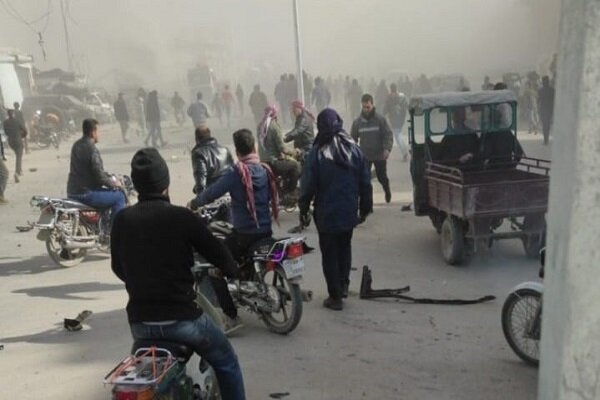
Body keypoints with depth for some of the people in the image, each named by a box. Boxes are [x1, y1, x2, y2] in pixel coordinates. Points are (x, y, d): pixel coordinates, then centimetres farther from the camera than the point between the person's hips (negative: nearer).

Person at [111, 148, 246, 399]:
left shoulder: (122, 220, -1)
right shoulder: (180, 216, -14)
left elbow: (118, 269, 13)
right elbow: (218, 254, -7)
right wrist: (232, 271, 16)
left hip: (139, 320, 5)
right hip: (181, 318, -5)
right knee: (226, 363, 18)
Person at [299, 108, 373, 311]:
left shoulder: (317, 153, -14)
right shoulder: (354, 150, -2)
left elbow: (308, 185, -12)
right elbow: (365, 182, 2)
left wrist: (303, 211, -2)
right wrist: (365, 208, 12)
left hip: (326, 214, -4)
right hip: (349, 212, 4)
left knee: (329, 254, 6)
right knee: (345, 248, 24)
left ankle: (335, 296, 11)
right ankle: (343, 285, 33)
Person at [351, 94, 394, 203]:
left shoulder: (380, 119, -8)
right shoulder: (357, 121, -1)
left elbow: (388, 135, -10)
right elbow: (353, 138, 8)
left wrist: (387, 149, -23)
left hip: (380, 155, -1)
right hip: (364, 155, 1)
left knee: (382, 177, 17)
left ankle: (387, 191, 47)